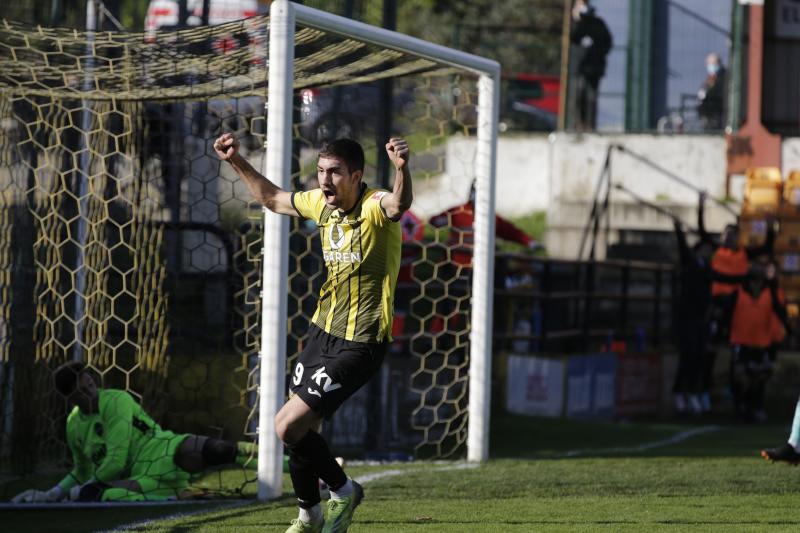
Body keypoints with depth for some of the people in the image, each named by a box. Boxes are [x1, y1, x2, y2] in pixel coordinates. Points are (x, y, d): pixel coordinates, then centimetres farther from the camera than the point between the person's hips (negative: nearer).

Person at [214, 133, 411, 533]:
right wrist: (236, 162, 19)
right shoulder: (321, 203, 3)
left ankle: (343, 491, 11)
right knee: (303, 428, 14)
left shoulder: (374, 207, -20)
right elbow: (272, 199, 25)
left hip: (359, 345, -8)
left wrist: (402, 168, -66)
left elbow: (399, 204, -46)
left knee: (288, 425, -13)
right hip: (322, 330, 8)